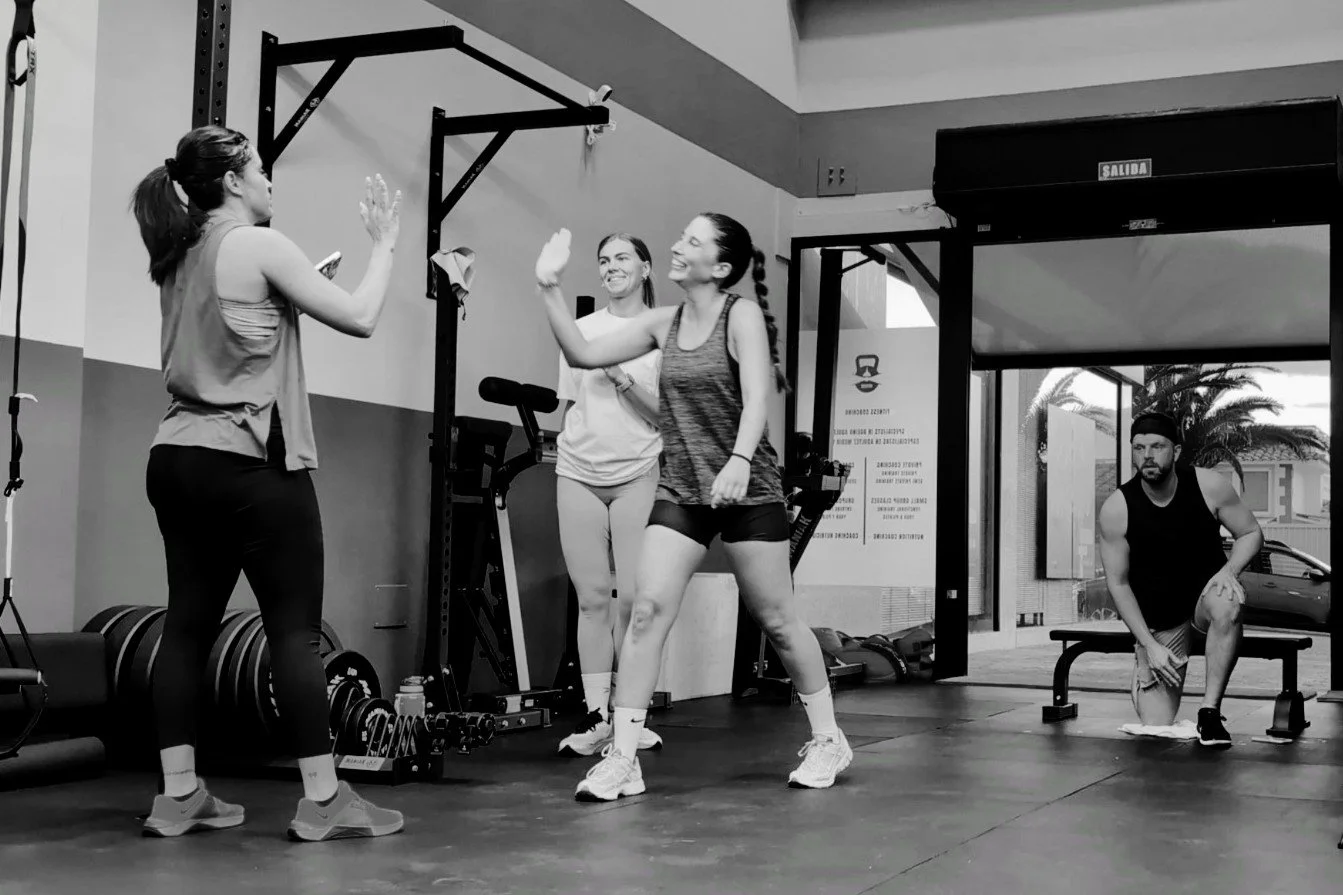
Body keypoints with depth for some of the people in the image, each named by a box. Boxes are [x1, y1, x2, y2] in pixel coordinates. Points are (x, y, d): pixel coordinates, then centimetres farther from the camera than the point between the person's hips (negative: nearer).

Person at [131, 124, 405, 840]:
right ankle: (322, 799, -2)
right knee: (295, 628, -4)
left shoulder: (179, 256, 14)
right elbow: (359, 318, -8)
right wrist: (384, 242, 4)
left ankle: (177, 795, 10)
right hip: (250, 463, -8)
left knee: (188, 624, 8)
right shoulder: (260, 245, -9)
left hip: (177, 457, 8)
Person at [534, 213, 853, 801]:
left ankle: (828, 740, 23)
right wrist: (549, 289, 0)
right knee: (647, 609, -10)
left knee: (777, 620, 5)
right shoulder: (663, 324, 7)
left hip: (747, 490, -4)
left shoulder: (742, 315, -7)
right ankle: (621, 758, -8)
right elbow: (583, 355, 8)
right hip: (680, 491, 4)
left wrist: (738, 462, -36)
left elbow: (755, 399, -19)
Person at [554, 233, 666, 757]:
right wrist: (568, 452, 12)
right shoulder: (581, 330, 13)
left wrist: (623, 377, -13)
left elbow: (667, 414, -2)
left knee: (634, 597, -7)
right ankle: (595, 715, 4)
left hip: (637, 474, -3)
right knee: (592, 597, 1)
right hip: (578, 474, 3)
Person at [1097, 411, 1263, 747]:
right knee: (1156, 730, -5)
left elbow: (1251, 534, -1)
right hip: (1158, 623, 0)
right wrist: (1150, 644, -14)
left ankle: (1210, 711, -27)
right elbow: (1118, 583, -9)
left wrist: (1230, 570, -22)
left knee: (1227, 605, -39)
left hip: (1206, 593, 0)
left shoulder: (1208, 485, -14)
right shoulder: (1116, 508, -16)